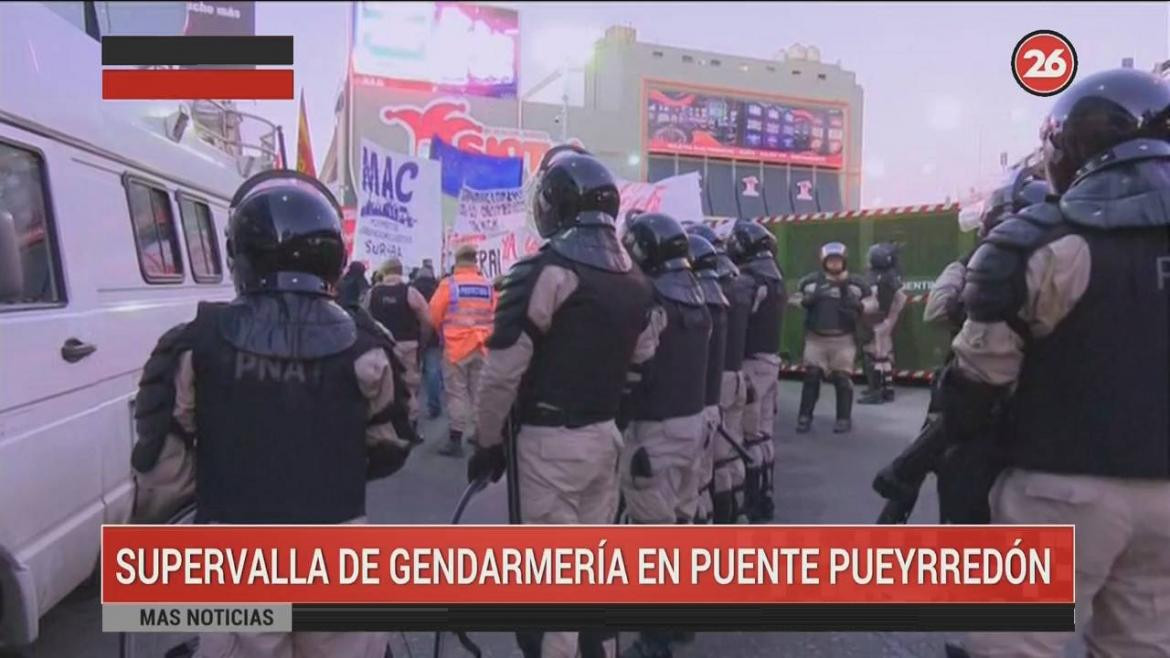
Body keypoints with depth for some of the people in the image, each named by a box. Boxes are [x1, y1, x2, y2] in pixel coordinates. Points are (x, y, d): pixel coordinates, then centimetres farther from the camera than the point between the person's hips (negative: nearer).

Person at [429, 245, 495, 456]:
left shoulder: (448, 284, -8)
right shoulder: (488, 286, 1)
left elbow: (434, 315, -4)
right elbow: (495, 316, 5)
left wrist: (443, 332, 15)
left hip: (456, 345, -3)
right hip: (482, 346, 3)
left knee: (456, 392, 3)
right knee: (480, 391, 12)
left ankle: (456, 440, 2)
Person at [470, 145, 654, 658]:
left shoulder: (546, 270, -17)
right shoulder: (633, 278, 6)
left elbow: (502, 371, -16)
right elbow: (640, 360, 13)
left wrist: (489, 440, -5)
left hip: (548, 440, -7)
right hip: (604, 434, 8)